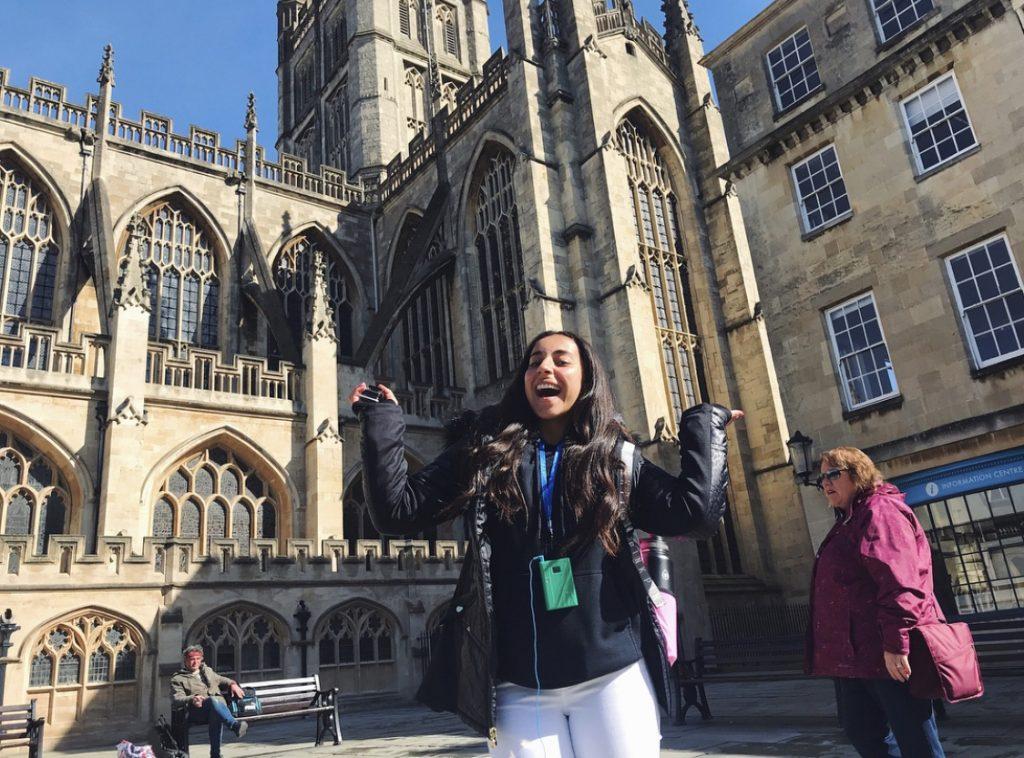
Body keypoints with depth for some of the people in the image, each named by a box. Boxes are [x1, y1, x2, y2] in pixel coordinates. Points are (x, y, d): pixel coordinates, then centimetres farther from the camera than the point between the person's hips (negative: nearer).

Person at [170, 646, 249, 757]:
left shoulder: (207, 671, 31)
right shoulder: (178, 679, 15)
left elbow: (222, 680, 42)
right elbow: (176, 699, 1)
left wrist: (232, 684, 18)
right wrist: (192, 699, -21)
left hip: (219, 707, 4)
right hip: (197, 712, -4)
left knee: (216, 717, -35)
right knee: (213, 700, -38)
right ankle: (235, 725, -52)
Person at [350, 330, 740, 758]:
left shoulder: (615, 457, 7)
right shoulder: (486, 451, 6)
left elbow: (696, 513, -5)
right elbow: (396, 509, 1)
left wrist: (704, 422, 2)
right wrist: (382, 419, -1)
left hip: (611, 676, 1)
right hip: (518, 686, 0)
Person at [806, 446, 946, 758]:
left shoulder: (880, 510, -11)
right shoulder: (848, 521, 20)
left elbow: (899, 583, -23)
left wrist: (896, 643, -28)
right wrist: (839, 651, 24)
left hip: (888, 653, -10)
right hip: (854, 653, 10)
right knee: (862, 732, 17)